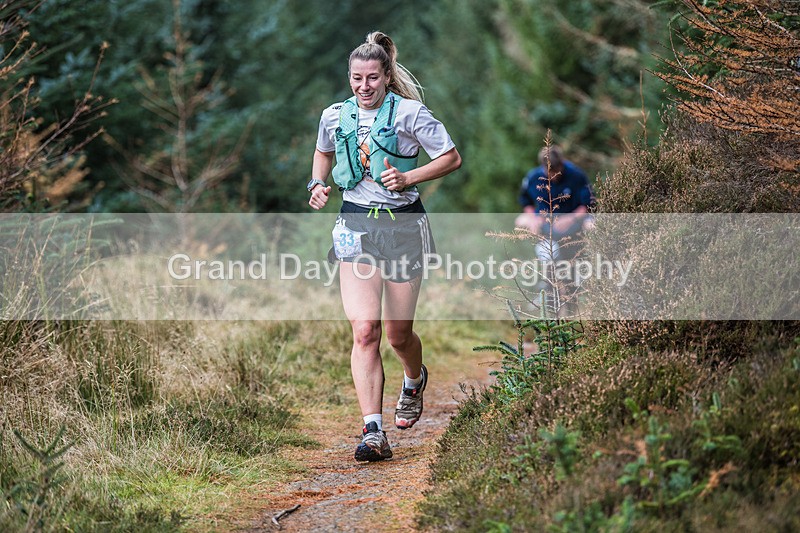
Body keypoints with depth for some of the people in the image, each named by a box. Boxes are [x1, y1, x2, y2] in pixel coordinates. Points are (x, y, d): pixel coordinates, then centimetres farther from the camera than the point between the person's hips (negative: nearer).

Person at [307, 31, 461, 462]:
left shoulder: (410, 113, -6)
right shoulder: (334, 116, 5)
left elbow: (452, 158, 0)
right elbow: (323, 153, 26)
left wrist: (408, 177, -13)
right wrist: (317, 184, 7)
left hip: (403, 224, -1)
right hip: (355, 226, 2)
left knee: (398, 334, 7)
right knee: (364, 330, -15)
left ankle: (414, 381, 44)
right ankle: (373, 432, -18)